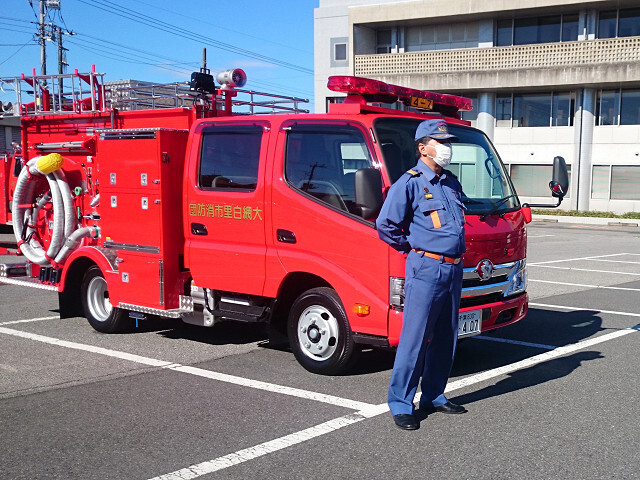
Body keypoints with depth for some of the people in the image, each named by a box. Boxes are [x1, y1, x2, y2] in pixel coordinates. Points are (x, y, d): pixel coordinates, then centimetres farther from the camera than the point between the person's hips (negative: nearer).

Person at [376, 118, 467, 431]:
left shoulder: (452, 184, 15)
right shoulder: (409, 183, -7)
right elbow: (385, 225, -10)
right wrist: (414, 249, 0)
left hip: (454, 270, 7)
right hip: (425, 269, -7)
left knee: (445, 338, 12)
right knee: (414, 338, -6)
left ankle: (433, 396, 24)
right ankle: (400, 404, 2)